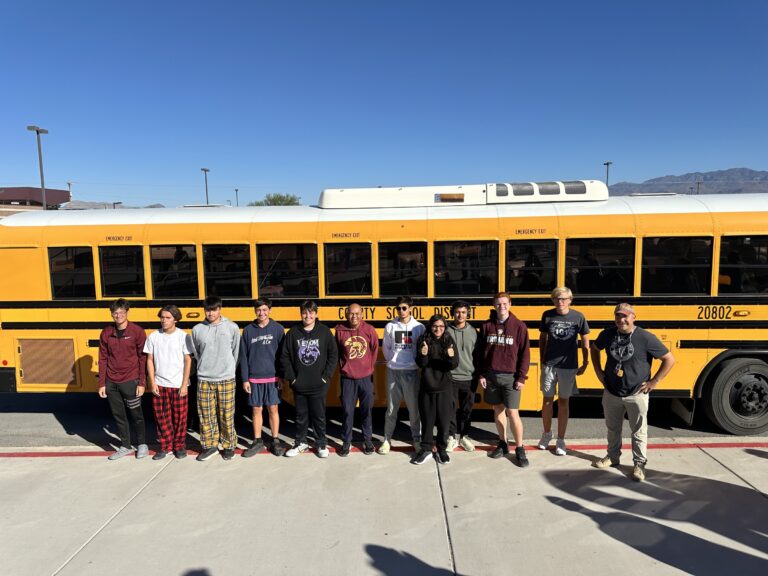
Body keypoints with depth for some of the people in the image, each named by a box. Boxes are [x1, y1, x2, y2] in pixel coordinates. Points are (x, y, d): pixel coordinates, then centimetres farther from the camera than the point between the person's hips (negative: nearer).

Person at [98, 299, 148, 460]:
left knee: (136, 415, 8)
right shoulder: (106, 333, 3)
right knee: (118, 416, 13)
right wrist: (102, 384, 3)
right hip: (111, 383, 4)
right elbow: (103, 359, 7)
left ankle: (142, 444, 25)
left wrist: (142, 383, -9)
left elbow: (143, 358, -6)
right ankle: (125, 446, 27)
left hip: (130, 381, -4)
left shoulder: (137, 331, -8)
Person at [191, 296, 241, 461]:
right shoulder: (197, 329, 2)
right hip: (204, 379, 2)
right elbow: (196, 353, 13)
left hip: (226, 379, -2)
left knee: (227, 414, 5)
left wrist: (229, 369, 6)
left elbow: (236, 352, 4)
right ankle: (210, 445, 23)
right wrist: (205, 367, 10)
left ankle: (229, 446, 20)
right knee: (206, 415, 8)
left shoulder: (232, 327, -3)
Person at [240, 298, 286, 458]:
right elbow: (243, 357, 3)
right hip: (254, 378, 2)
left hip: (273, 378, -1)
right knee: (256, 410, 10)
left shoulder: (278, 329, -2)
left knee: (273, 409, 5)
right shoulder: (248, 330, 2)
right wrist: (245, 379, -1)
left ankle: (275, 441, 17)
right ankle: (258, 442, 22)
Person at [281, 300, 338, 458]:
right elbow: (284, 356, 3)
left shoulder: (325, 332, -3)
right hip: (299, 385, 2)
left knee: (319, 415, 8)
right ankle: (301, 443, 29)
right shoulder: (293, 333, 0)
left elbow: (333, 355, -1)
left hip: (319, 385, -1)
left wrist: (326, 376, -6)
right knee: (301, 415, 13)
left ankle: (322, 444, 24)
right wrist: (291, 377, -2)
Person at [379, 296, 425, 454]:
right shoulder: (390, 326, 0)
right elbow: (386, 347, 9)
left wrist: (415, 362, -3)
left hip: (411, 372, -1)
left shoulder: (419, 327, -4)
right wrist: (391, 361, 4)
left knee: (414, 407, 8)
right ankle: (387, 440, 20)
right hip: (393, 371, 1)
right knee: (391, 407, 9)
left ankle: (417, 439, 23)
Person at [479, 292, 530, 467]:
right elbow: (481, 352, 7)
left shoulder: (519, 326, -5)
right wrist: (481, 374, 2)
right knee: (498, 410, 12)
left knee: (512, 413, -4)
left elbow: (525, 354, -4)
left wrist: (521, 377, -8)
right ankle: (503, 444, 26)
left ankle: (520, 449, 10)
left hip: (510, 376, -3)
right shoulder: (487, 326, 3)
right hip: (491, 375, 3)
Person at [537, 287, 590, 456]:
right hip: (549, 365, 1)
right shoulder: (547, 315, -3)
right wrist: (542, 360, 6)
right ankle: (547, 433, 31)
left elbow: (585, 341, 4)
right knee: (547, 400, 10)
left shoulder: (578, 317, -6)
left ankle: (560, 440, 20)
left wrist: (585, 364, 4)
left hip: (569, 366, -1)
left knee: (563, 402, 8)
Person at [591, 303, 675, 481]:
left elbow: (669, 359, -9)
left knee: (639, 431, 9)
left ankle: (640, 464, 23)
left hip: (636, 395, -4)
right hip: (611, 393, 4)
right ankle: (612, 456, 36)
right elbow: (595, 348, 17)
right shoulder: (608, 334, -4)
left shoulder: (646, 338, -16)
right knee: (612, 428, 18)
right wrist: (598, 371, 9)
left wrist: (654, 382, -9)